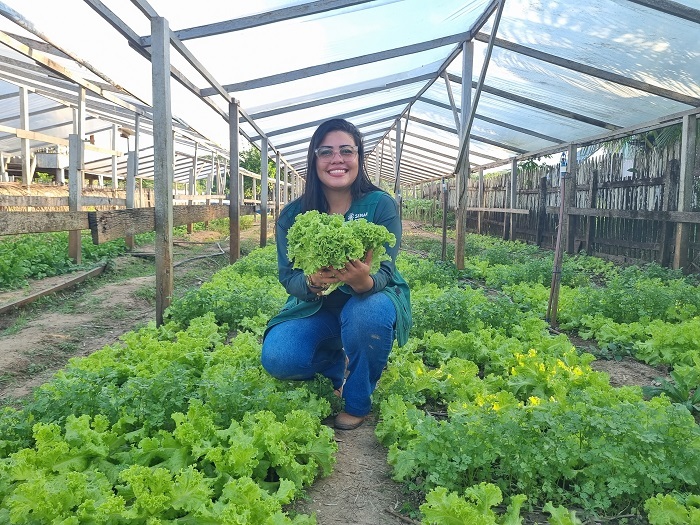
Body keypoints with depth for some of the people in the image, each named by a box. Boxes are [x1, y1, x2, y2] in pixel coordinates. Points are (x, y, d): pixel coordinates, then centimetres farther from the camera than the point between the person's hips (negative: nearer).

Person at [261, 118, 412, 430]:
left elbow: (383, 272, -21)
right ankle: (338, 367, 13)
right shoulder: (292, 214, -9)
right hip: (316, 308, 2)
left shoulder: (380, 205, -15)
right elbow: (288, 278, -12)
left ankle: (358, 403, -7)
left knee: (367, 313, -38)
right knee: (277, 358, -24)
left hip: (371, 299, -2)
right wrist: (312, 282, -38)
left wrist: (364, 281, -47)